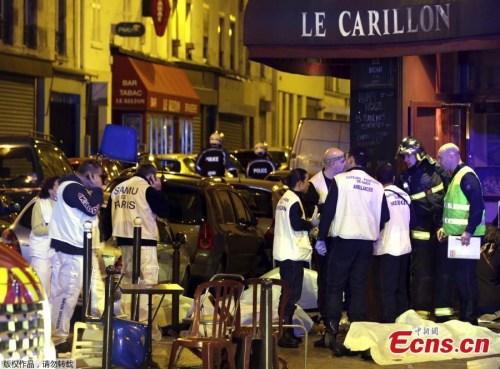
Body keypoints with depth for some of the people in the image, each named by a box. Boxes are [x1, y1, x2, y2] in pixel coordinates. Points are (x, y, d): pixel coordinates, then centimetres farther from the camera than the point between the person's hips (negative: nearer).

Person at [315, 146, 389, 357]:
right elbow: (384, 216, 10)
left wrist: (321, 238, -2)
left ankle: (332, 332, -8)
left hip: (343, 239, -4)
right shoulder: (376, 186, 8)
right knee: (359, 287, 7)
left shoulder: (340, 180, -4)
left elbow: (328, 210, -6)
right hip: (367, 241, 4)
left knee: (335, 286, 1)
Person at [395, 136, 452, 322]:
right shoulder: (404, 179, 6)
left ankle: (443, 311, 11)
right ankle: (421, 312, 7)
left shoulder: (436, 169, -1)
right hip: (421, 230, 1)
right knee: (421, 272, 1)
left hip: (442, 226, -1)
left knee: (443, 270, 4)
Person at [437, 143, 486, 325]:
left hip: (467, 237, -10)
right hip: (456, 236, 10)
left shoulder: (467, 176, -13)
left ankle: (470, 320, -3)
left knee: (466, 277, -7)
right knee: (459, 276, 13)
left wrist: (469, 231, -26)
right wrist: (445, 227, 16)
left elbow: (477, 204, -22)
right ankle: (463, 317, 19)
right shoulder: (455, 177, 18)